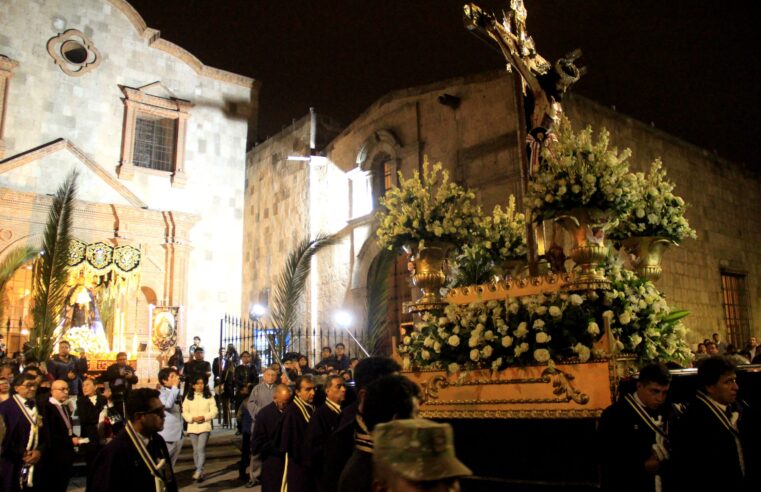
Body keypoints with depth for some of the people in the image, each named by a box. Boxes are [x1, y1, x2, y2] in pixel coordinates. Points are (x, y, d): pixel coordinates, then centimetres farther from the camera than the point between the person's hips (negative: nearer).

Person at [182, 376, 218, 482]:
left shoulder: (209, 396, 3)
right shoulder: (188, 397, 6)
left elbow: (214, 411, 0)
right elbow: (185, 412, 3)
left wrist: (204, 417, -15)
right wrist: (192, 418, -13)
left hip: (205, 426, -2)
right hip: (192, 426, 3)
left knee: (201, 448, -15)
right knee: (196, 450, 10)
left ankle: (198, 471, -16)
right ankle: (200, 472, 22)